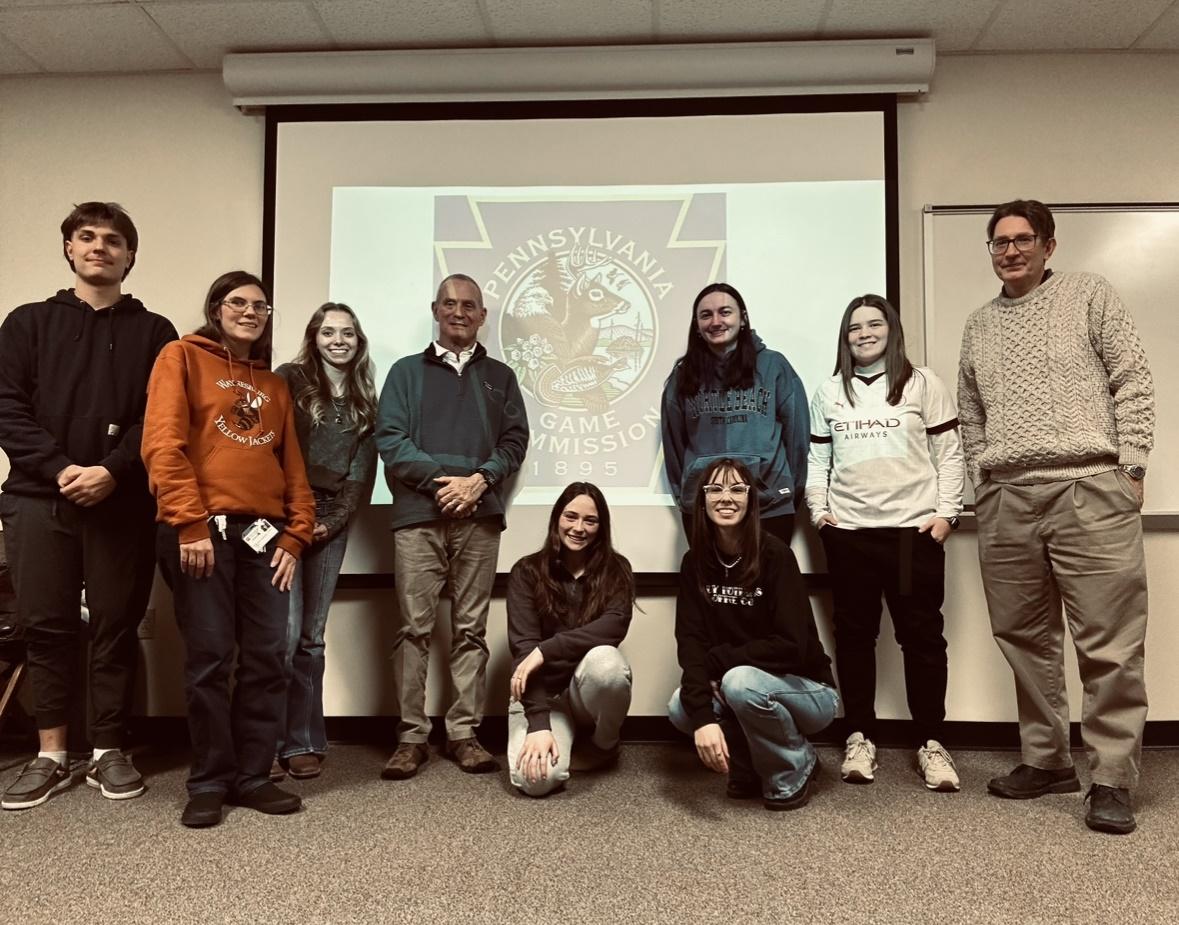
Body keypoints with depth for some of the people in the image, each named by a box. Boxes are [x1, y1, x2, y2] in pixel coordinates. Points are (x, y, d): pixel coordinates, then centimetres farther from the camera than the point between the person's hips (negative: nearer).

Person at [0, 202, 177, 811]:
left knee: (115, 625, 3)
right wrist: (60, 469, -12)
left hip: (123, 504, -1)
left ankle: (109, 752, 13)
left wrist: (111, 471, -14)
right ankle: (51, 756, 14)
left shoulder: (153, 332, 10)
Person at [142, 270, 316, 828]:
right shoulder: (183, 357, 6)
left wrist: (295, 536, 5)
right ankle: (209, 782, 11)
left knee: (267, 657, 2)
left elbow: (292, 467, 17)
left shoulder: (274, 385, 22)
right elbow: (163, 444, -6)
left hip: (264, 533, 5)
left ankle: (253, 775, 14)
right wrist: (190, 525, -15)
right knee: (209, 658, -2)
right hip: (202, 530, -4)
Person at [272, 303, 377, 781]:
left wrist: (334, 520, -2)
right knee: (284, 631, -11)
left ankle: (303, 743, 12)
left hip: (332, 523, 4)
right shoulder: (288, 380, 3)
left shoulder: (365, 401, 15)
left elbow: (363, 472, 11)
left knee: (311, 636, 5)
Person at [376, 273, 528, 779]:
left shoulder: (500, 376, 18)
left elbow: (515, 440, 8)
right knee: (414, 627, -2)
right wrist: (439, 479, -11)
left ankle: (464, 733, 10)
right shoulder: (407, 371, 13)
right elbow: (389, 437, 1)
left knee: (471, 628, 3)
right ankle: (412, 735, 5)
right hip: (417, 514, -1)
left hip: (479, 516, 1)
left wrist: (479, 480, -10)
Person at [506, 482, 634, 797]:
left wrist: (545, 650, -30)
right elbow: (523, 649, -15)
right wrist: (538, 723, -28)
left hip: (591, 689, 1)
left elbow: (615, 625, -21)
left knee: (604, 659, -34)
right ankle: (562, 732, 10)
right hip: (541, 693, 0)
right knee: (536, 778, -28)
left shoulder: (616, 570, -1)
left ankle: (604, 744, -2)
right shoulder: (527, 572, -5)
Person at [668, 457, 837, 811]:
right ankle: (754, 762, 7)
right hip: (734, 684, 5)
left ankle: (794, 771, -5)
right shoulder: (696, 562, -5)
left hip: (809, 690, -4)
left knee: (740, 682, -33)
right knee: (681, 708, -20)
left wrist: (717, 660, -18)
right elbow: (690, 642, -14)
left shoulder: (774, 554, -20)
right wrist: (703, 716, -28)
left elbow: (791, 645, -25)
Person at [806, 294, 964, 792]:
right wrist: (819, 509, 0)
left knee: (922, 634, 1)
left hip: (914, 528, -2)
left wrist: (946, 512, -6)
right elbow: (817, 459, 13)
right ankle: (860, 737, 15)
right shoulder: (828, 392, 13)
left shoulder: (923, 384, 5)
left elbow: (949, 453, 3)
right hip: (848, 531, 2)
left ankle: (931, 743, 11)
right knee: (854, 634, 5)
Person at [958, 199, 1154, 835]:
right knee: (1024, 639, 9)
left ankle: (1111, 779, 4)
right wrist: (981, 490, 13)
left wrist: (1131, 468, -5)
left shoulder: (1089, 295, 8)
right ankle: (1046, 760, 21)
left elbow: (1133, 384, 3)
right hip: (1006, 500, 5)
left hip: (1089, 489, -4)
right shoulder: (978, 326, 20)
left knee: (1110, 644, -5)